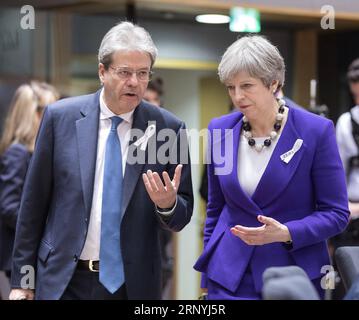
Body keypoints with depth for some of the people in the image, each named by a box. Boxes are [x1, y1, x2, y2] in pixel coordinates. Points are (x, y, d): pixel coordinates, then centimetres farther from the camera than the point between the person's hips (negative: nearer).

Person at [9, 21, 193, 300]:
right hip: (64, 281, 0)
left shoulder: (168, 128, -4)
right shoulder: (60, 117, -3)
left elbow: (182, 216, 3)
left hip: (133, 284, 1)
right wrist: (22, 280, 1)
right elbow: (34, 201, 0)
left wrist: (168, 203, -20)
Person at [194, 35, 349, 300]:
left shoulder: (317, 131, -10)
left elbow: (337, 213, -7)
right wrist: (207, 277, 11)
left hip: (294, 277, -2)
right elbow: (216, 209, 11)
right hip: (228, 277, 3)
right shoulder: (220, 130, 1)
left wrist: (285, 233, -21)